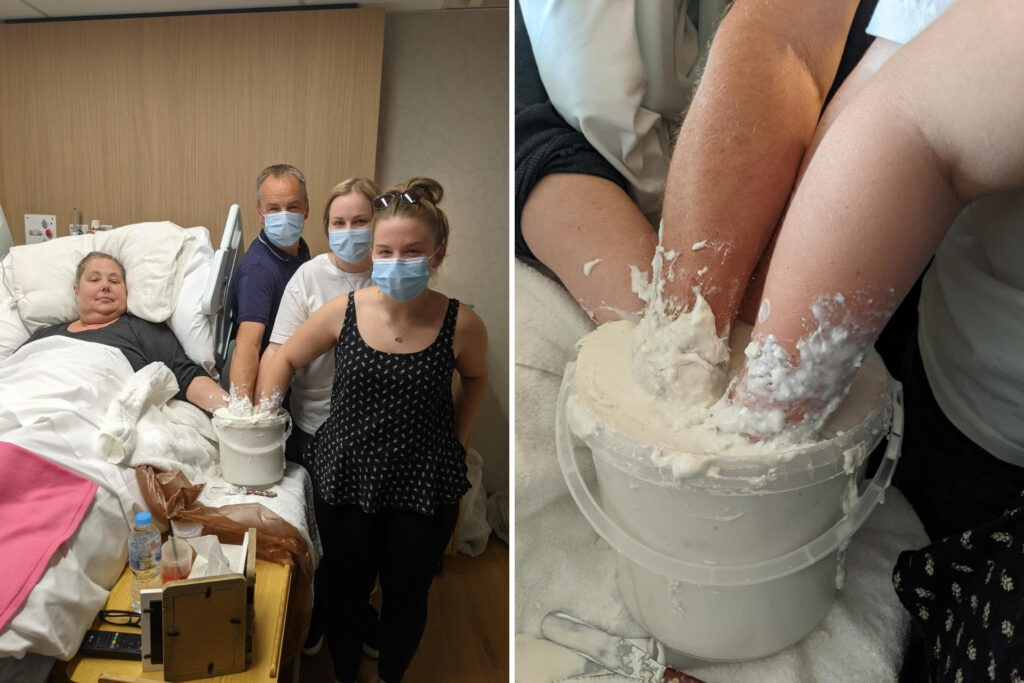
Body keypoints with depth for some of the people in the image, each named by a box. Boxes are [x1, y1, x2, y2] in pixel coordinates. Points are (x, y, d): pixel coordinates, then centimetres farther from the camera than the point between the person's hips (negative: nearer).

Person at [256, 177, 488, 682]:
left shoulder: (461, 324, -15)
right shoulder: (343, 312, -11)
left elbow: (475, 378, 7)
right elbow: (284, 359, 5)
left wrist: (457, 438, 3)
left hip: (425, 488, -1)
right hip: (345, 479, 1)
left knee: (406, 595, 20)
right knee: (346, 589, 21)